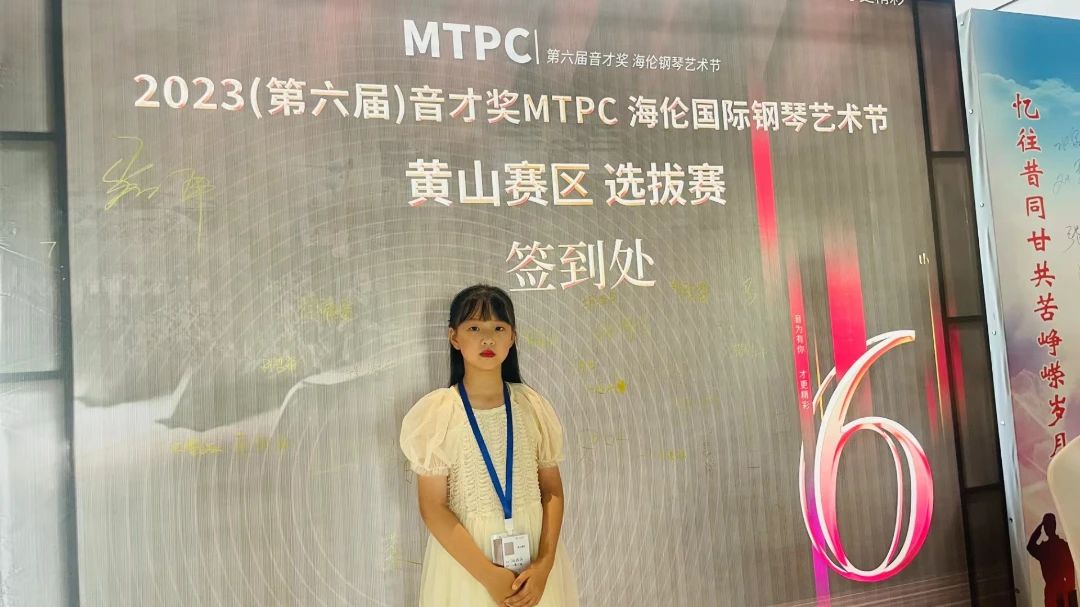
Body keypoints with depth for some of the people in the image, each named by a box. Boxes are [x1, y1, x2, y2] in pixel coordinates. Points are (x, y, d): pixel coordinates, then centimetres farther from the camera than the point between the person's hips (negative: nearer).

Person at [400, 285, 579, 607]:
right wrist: (488, 574, -16)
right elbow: (432, 507, -11)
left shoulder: (533, 407, -3)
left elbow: (552, 490, 2)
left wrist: (544, 564, -10)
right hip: (464, 557, -2)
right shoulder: (438, 412, -10)